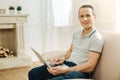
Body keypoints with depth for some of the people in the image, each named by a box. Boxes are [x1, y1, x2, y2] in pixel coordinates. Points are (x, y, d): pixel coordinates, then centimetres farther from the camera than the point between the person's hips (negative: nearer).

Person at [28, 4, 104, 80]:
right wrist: (63, 59, 4)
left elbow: (90, 66, -18)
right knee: (33, 73, -5)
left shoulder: (97, 38, -11)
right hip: (67, 64, 7)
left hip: (80, 71, -7)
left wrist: (64, 70, -23)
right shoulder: (77, 33, 13)